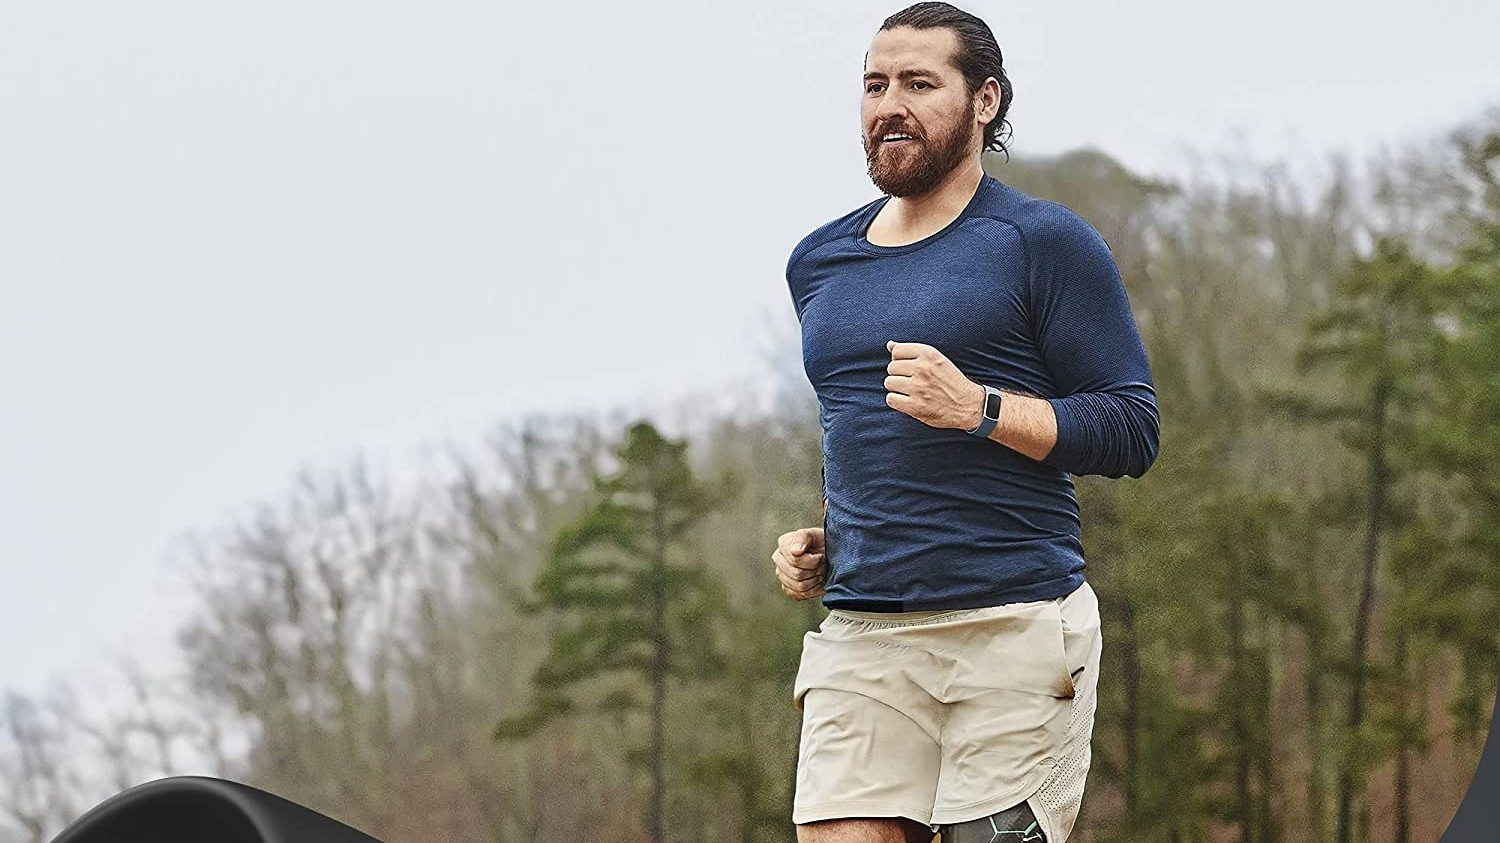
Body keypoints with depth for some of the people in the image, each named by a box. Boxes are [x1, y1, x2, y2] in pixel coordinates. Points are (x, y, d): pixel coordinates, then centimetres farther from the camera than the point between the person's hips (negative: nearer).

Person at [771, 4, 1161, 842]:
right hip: (861, 642, 5)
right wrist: (817, 541, 16)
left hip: (1016, 628, -4)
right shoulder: (819, 262, 19)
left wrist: (980, 409, -16)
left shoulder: (1043, 242, 1)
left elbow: (1133, 431, -3)